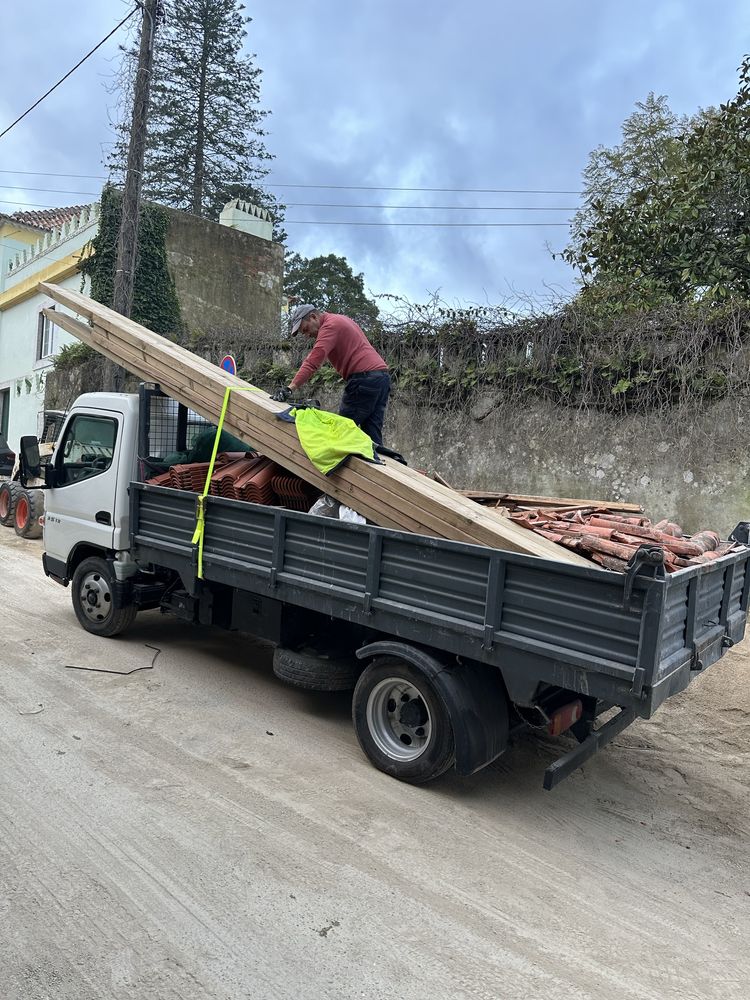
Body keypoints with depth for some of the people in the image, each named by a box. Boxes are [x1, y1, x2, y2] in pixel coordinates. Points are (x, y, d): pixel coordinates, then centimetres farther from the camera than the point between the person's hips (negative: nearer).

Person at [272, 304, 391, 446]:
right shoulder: (340, 321, 25)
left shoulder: (330, 325, -6)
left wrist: (290, 388, -25)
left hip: (365, 378, -10)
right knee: (373, 436, 6)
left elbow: (313, 361, -19)